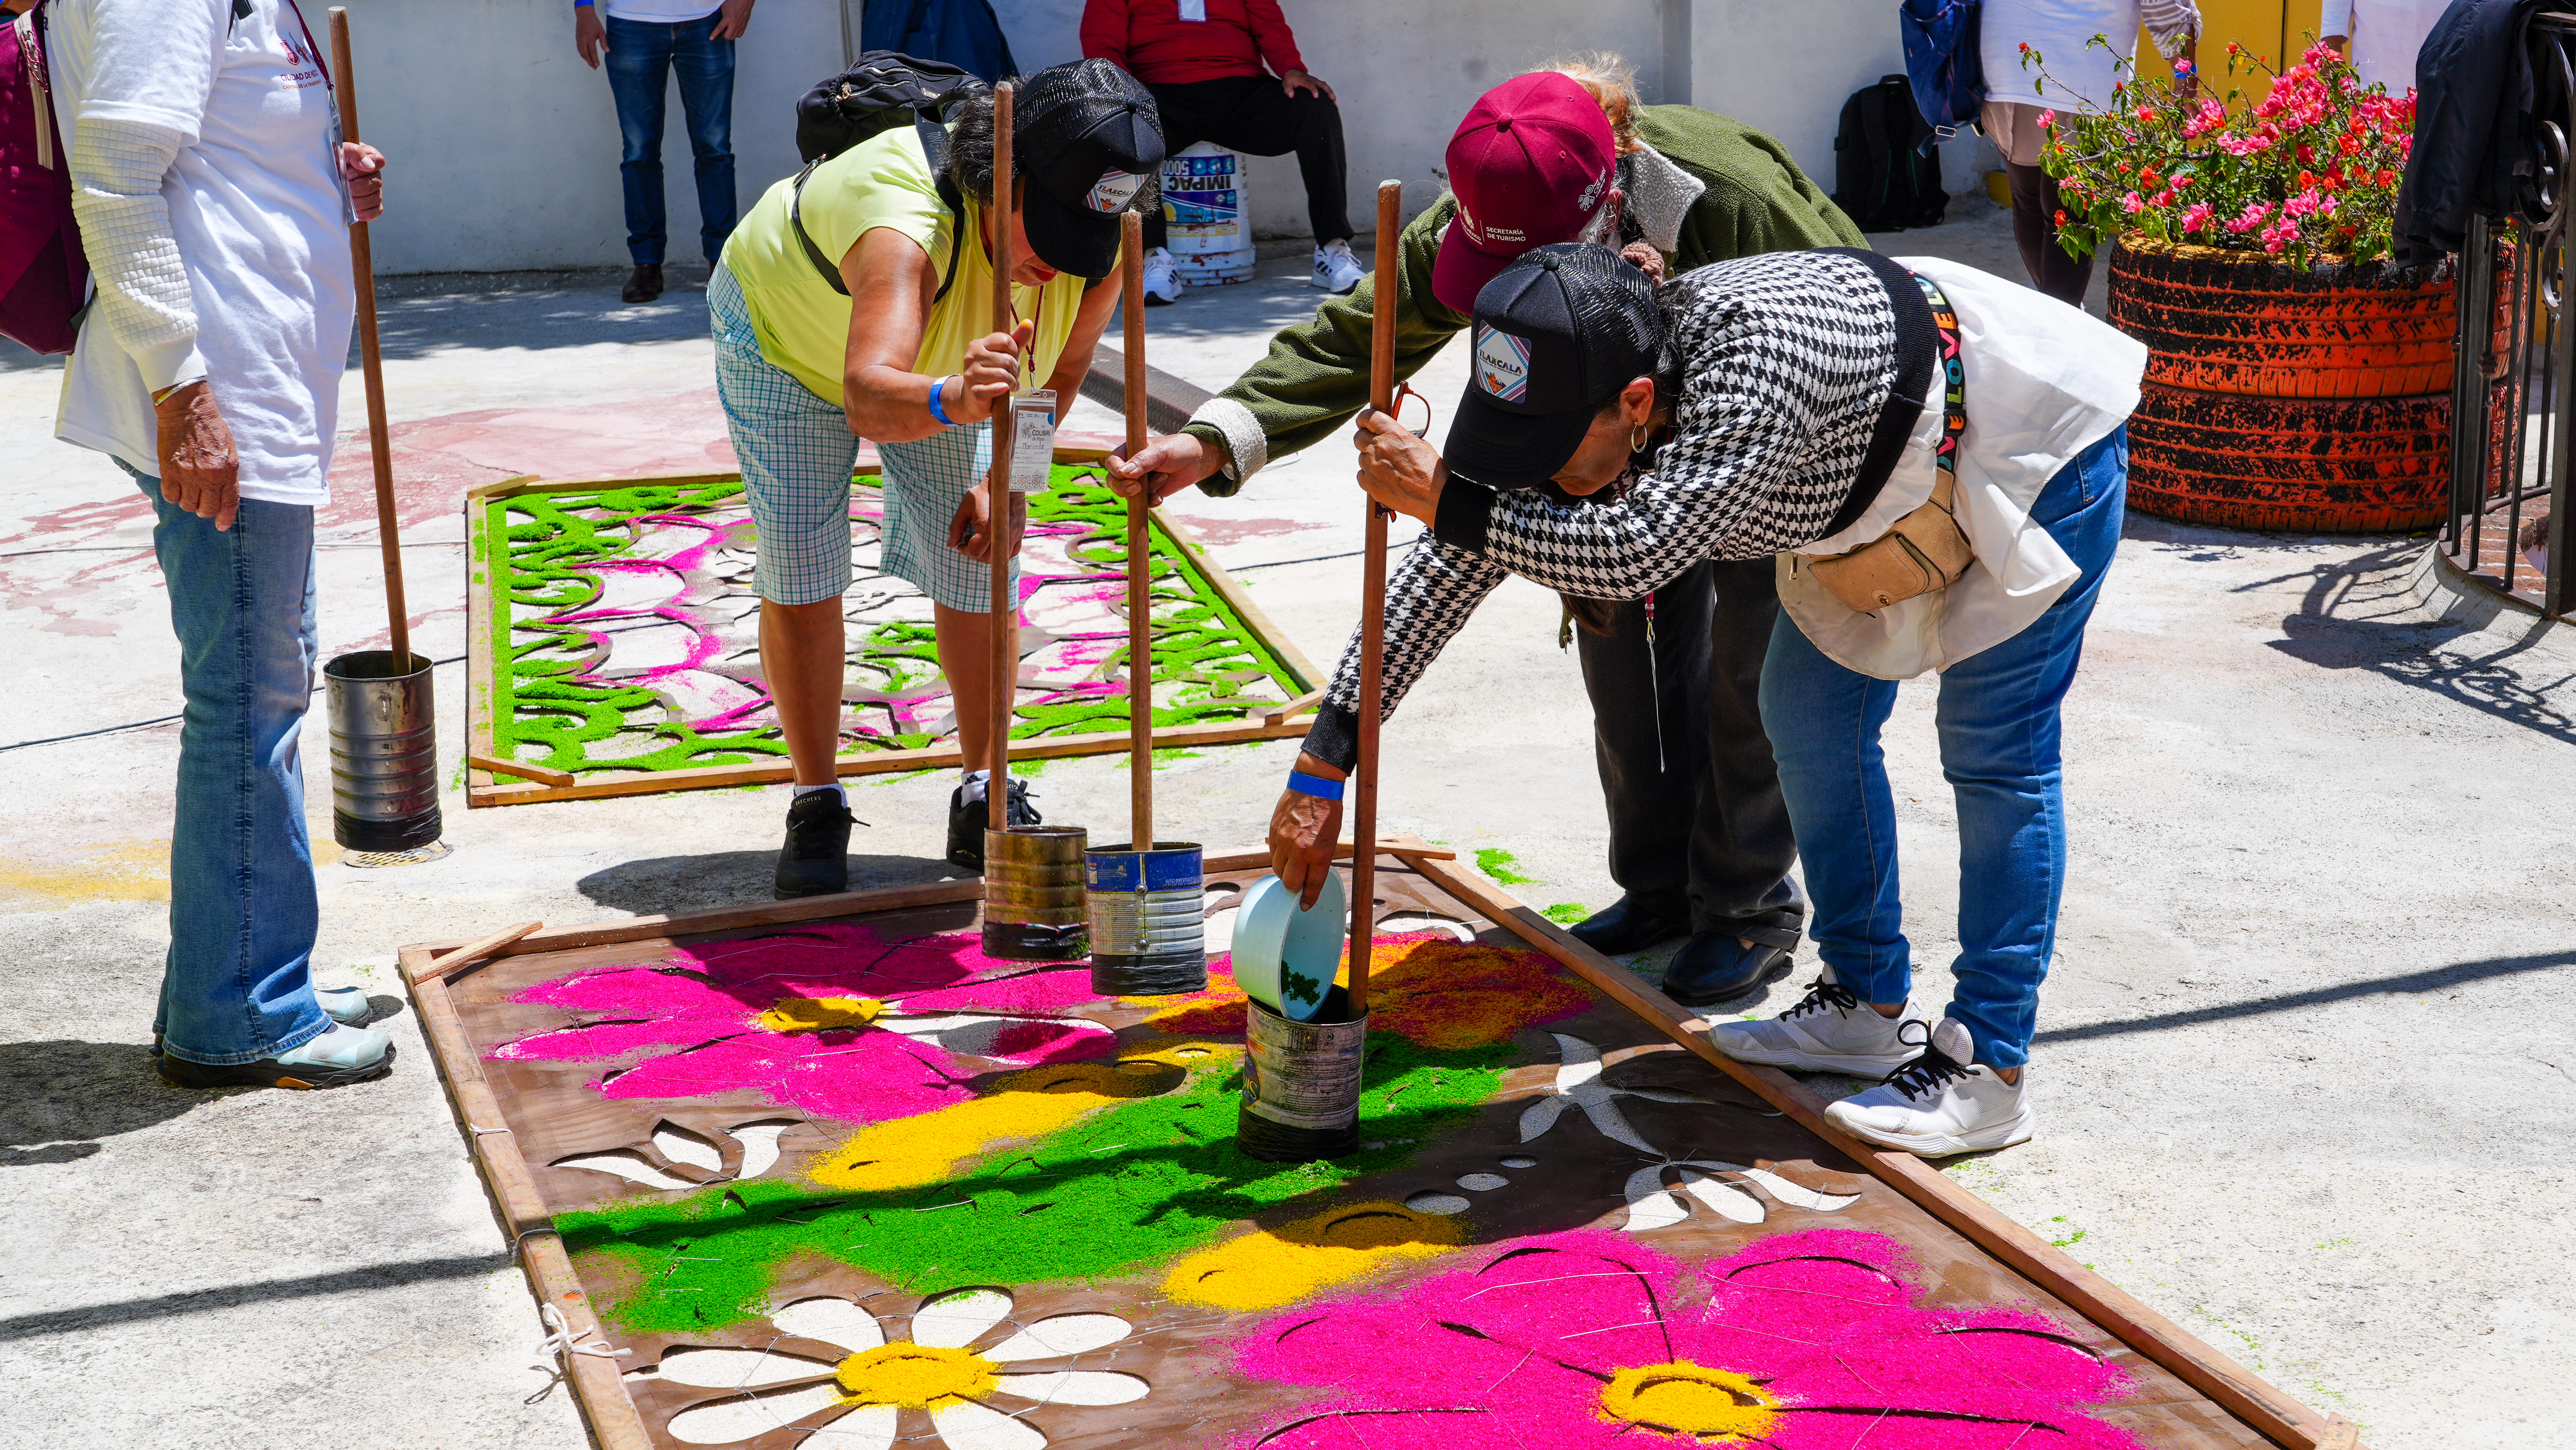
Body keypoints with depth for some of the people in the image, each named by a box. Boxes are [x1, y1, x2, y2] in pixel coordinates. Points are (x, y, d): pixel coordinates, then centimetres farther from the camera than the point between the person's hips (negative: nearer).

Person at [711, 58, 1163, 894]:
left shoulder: (1099, 245, -31)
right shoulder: (909, 223, -49)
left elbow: (1062, 367, -10)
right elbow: (870, 400, -64)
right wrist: (951, 401, -84)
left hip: (939, 361, 4)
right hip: (784, 331, -4)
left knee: (974, 562, -2)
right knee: (800, 566, -10)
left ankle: (986, 799, 12)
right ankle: (816, 803, 4)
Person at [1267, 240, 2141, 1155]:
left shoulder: (1755, 358, -43)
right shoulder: (1570, 393, -18)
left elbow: (1637, 553, -51)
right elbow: (1446, 571, -13)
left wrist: (1446, 498, -43)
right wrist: (1323, 768, -15)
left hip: (2036, 443, -8)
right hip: (1891, 472, 8)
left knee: (1993, 752, -9)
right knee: (1809, 717, 10)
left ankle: (1989, 1072, -1)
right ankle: (1865, 1006, 23)